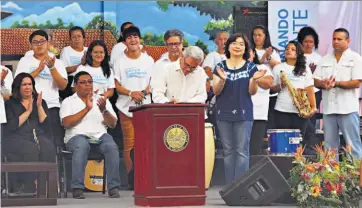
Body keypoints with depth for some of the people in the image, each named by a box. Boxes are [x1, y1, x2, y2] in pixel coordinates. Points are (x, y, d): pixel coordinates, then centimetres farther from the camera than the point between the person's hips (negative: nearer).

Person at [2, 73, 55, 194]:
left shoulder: (41, 102, 21)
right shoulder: (10, 104, 13)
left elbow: (46, 124, 8)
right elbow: (11, 126, -3)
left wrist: (39, 107, -1)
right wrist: (28, 111, -2)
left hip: (39, 137, 3)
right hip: (17, 138, -2)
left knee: (48, 149, -32)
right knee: (31, 150, -36)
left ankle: (44, 187, -32)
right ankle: (28, 188, -32)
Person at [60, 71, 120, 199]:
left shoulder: (102, 100, 19)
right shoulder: (68, 102, 12)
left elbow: (112, 124, 9)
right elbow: (66, 123, -7)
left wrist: (104, 110, -11)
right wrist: (86, 109, -11)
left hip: (100, 135, 2)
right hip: (78, 136, -2)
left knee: (112, 147, -31)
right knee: (82, 146, -37)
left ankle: (113, 187, -29)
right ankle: (77, 188, -37)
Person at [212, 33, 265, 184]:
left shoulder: (250, 67, 3)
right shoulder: (220, 66, 6)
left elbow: (252, 92, 1)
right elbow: (216, 91, 0)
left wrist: (254, 80, -19)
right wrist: (222, 80, -19)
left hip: (243, 114, -2)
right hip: (224, 114, 2)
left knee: (242, 150, -4)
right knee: (228, 150, 6)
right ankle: (230, 186, 10)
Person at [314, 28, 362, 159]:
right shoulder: (325, 60, 15)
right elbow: (316, 81, 11)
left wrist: (336, 83, -19)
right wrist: (324, 84, -11)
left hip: (347, 109, -5)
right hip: (328, 108, 5)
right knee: (330, 146, 8)